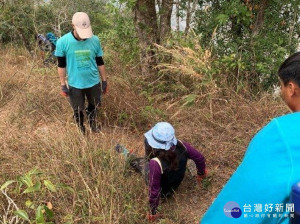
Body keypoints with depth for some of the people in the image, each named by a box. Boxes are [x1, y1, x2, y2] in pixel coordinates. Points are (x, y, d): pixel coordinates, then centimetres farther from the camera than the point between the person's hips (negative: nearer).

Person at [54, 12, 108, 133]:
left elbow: (100, 62, 1)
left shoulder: (95, 40, -11)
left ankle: (92, 122, 53)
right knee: (78, 110, 16)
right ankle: (81, 129, 42)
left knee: (94, 106, 23)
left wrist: (104, 81, 5)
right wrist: (63, 85, -4)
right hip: (75, 84, -2)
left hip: (94, 82, 2)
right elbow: (61, 65, -6)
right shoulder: (63, 42, -17)